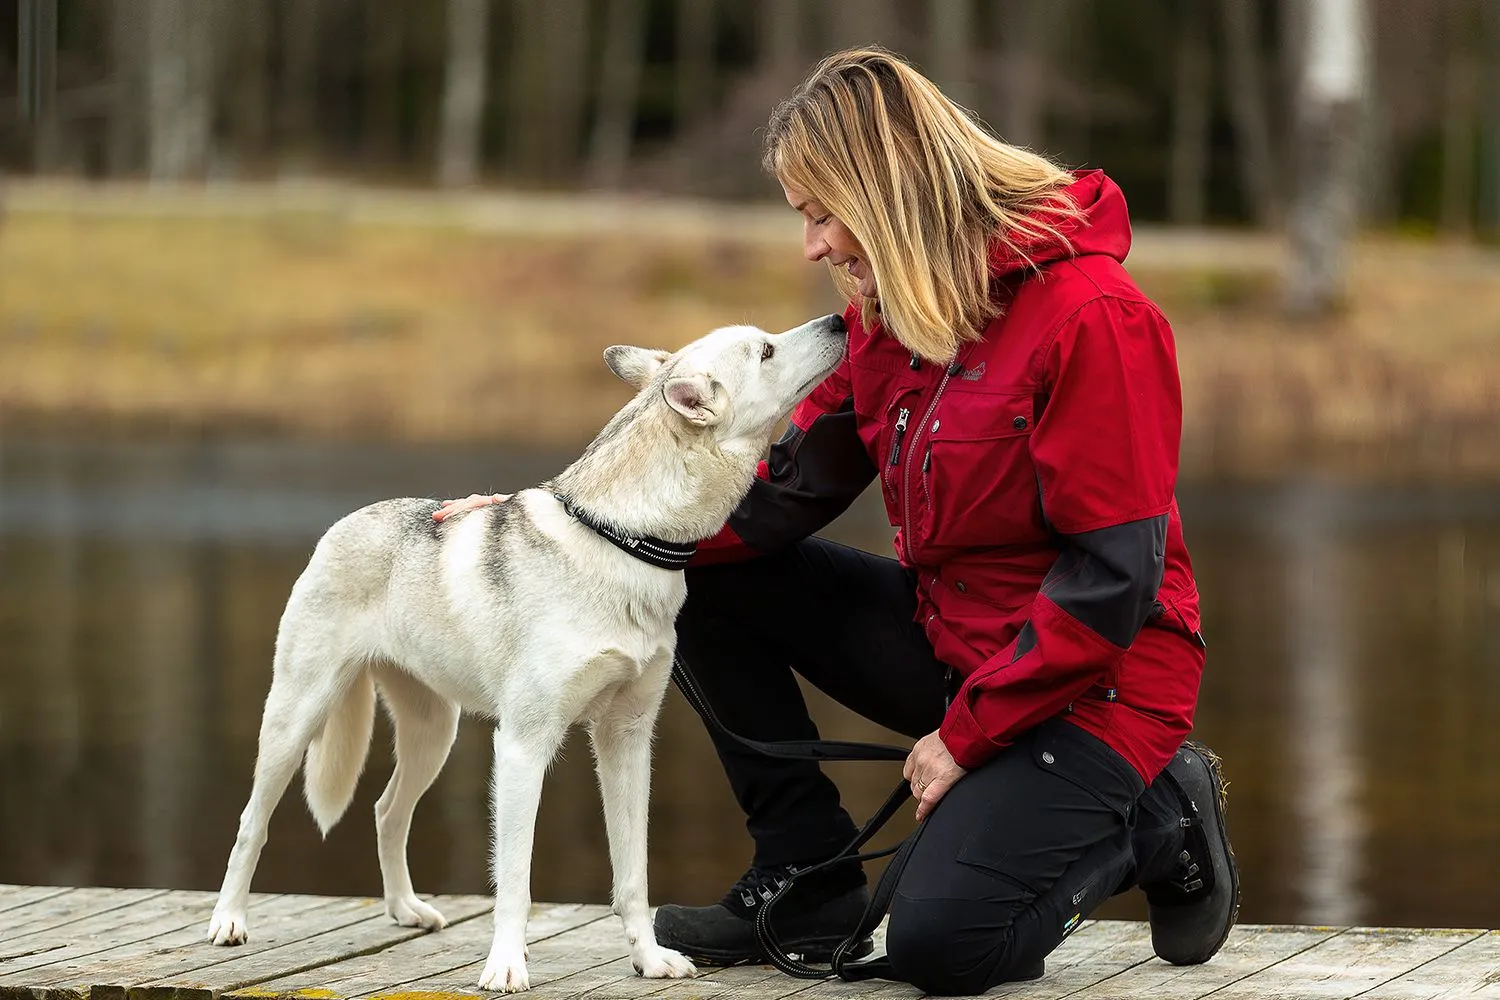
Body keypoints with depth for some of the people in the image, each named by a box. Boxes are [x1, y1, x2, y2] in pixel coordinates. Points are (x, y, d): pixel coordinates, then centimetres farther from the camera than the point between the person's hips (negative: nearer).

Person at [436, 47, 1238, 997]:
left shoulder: (1091, 317, -22)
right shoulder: (891, 316, 4)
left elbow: (1113, 578, -23)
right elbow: (784, 493, 1)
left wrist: (967, 734, -19)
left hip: (1096, 684, -8)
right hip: (948, 635, 8)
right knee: (711, 578, -1)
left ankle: (1159, 817, 4)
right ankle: (809, 883, 3)